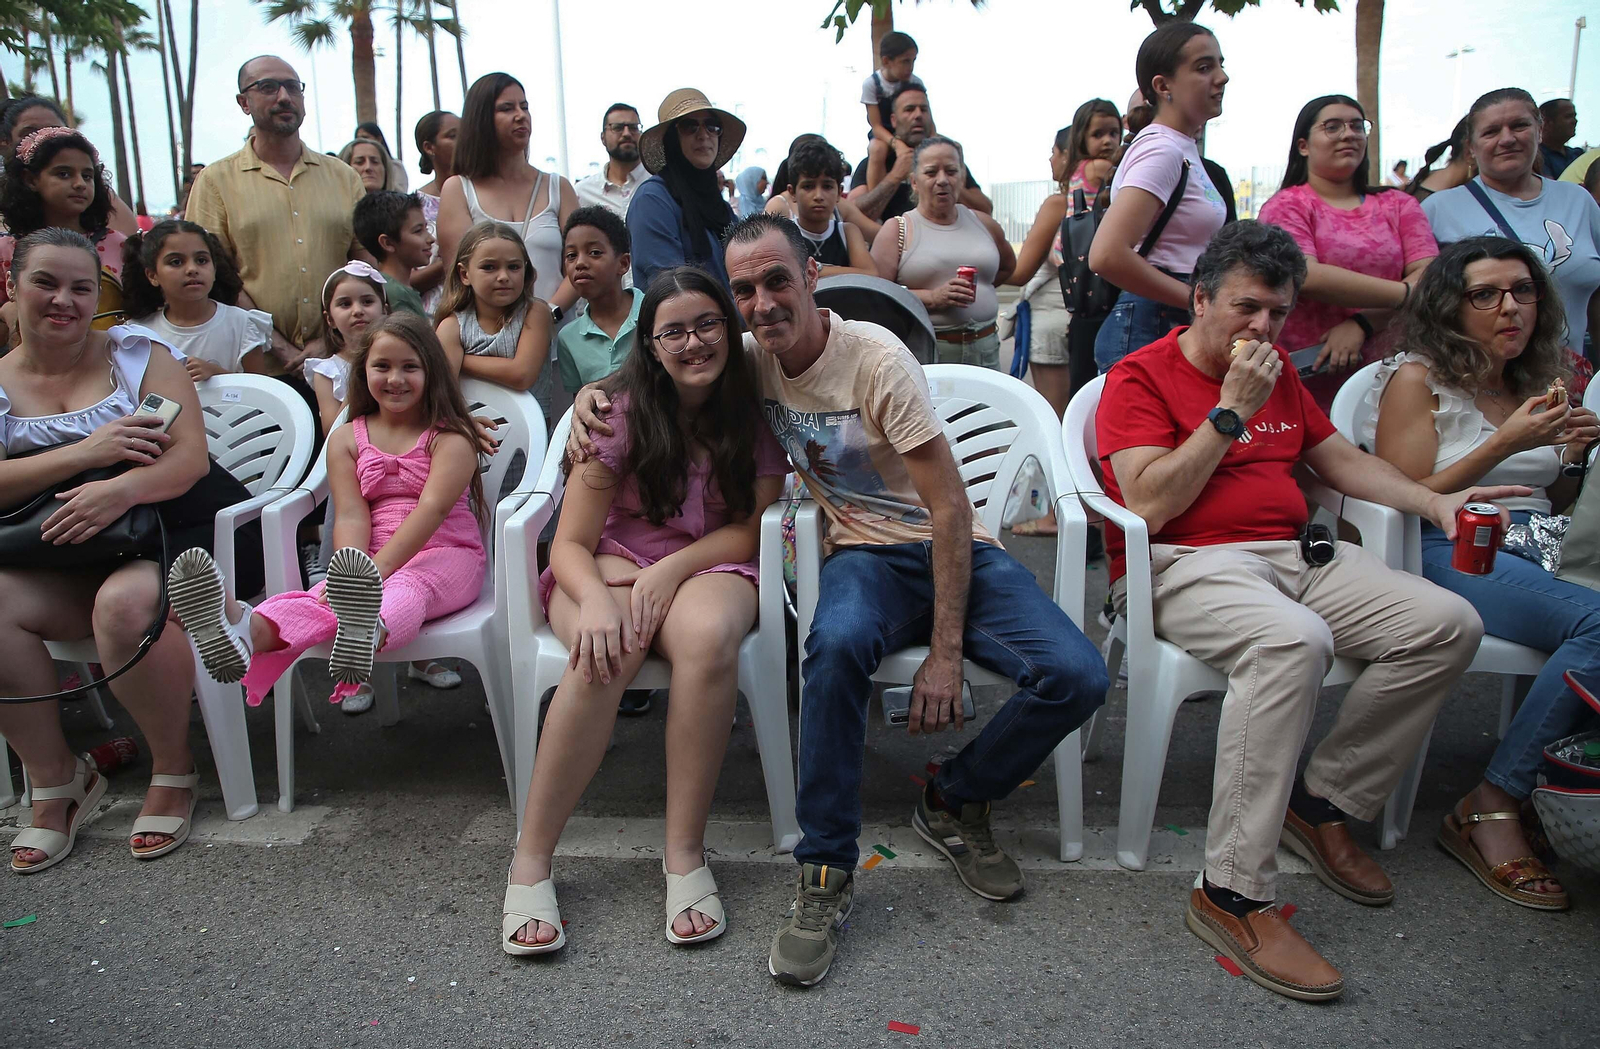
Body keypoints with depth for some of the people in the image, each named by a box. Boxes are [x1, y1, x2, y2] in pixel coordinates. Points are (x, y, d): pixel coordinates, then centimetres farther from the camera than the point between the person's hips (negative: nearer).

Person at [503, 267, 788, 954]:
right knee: (606, 651, -36)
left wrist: (671, 569, -19)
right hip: (610, 563, -1)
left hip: (711, 565, 1)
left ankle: (684, 854, -25)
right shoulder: (622, 410, -5)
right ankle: (530, 861, -23)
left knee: (708, 637, -37)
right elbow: (570, 543, -9)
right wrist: (594, 600, -31)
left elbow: (750, 530, -1)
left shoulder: (753, 413, 0)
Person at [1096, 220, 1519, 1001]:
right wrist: (1231, 410, -13)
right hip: (1186, 563, -8)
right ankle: (1232, 893, -30)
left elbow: (1340, 459, 28)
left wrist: (1435, 503, 13)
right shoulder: (1140, 378, -3)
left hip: (1294, 555, 8)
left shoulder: (1279, 373, 20)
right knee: (1293, 640, -38)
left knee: (1448, 624, -8)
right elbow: (1150, 505, -15)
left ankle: (1325, 804, 4)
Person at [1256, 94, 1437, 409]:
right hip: (1307, 380, -3)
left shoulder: (1399, 206, 16)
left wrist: (1362, 324, -15)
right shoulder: (1287, 206, 3)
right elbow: (1306, 277, -14)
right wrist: (1407, 293, -14)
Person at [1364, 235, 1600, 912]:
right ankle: (1491, 810, -19)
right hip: (1450, 552, -6)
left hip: (1538, 550, 6)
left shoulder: (1537, 382, 21)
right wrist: (1506, 444, -10)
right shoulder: (1418, 379, 2)